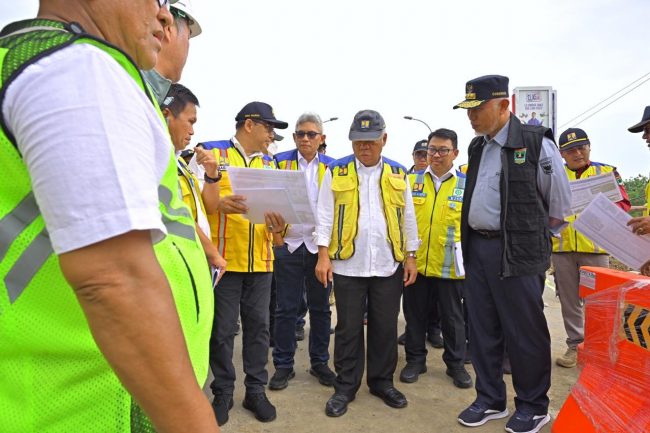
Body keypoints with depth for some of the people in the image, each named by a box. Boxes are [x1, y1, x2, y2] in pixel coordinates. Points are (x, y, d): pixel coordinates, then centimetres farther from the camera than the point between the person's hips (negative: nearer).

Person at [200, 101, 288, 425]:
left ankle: (256, 390, 24)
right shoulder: (211, 153, -1)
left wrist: (278, 225, -9)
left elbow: (277, 206, 14)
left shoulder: (269, 164, 16)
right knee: (222, 329, 5)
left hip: (261, 260, 5)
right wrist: (219, 203, -26)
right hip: (224, 259, -4)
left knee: (258, 326, 10)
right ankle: (223, 393, 23)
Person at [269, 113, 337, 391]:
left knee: (320, 307, 10)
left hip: (321, 245, 1)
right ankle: (283, 365, 18)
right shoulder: (280, 162, 4)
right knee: (286, 308, 5)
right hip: (288, 244, -1)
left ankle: (319, 362, 24)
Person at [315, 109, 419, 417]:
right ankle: (345, 387, 20)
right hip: (348, 264, -2)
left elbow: (408, 218, 10)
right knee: (348, 329, 7)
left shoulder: (398, 174, 8)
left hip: (389, 265, 2)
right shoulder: (336, 172, 2)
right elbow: (325, 215, 0)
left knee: (385, 328, 11)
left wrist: (410, 257, 7)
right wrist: (323, 255, -8)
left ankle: (382, 382, 28)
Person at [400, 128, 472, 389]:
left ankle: (456, 363, 28)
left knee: (453, 317, 11)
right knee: (415, 314, 12)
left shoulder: (466, 185, 2)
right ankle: (415, 360, 28)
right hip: (415, 262, 1)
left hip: (451, 266, -1)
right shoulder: (412, 181, 5)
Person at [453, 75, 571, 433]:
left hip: (518, 252, -6)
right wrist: (473, 240, 17)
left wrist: (535, 238, 7)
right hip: (477, 249, 7)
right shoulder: (477, 147, 12)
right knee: (482, 329, 12)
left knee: (524, 332, 4)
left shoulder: (537, 143, -9)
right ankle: (490, 400, 28)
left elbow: (560, 204, -2)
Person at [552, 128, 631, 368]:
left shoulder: (607, 171, 8)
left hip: (596, 246, -1)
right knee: (569, 301, 9)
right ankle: (575, 345, 22)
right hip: (562, 247, 1)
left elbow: (623, 205, 2)